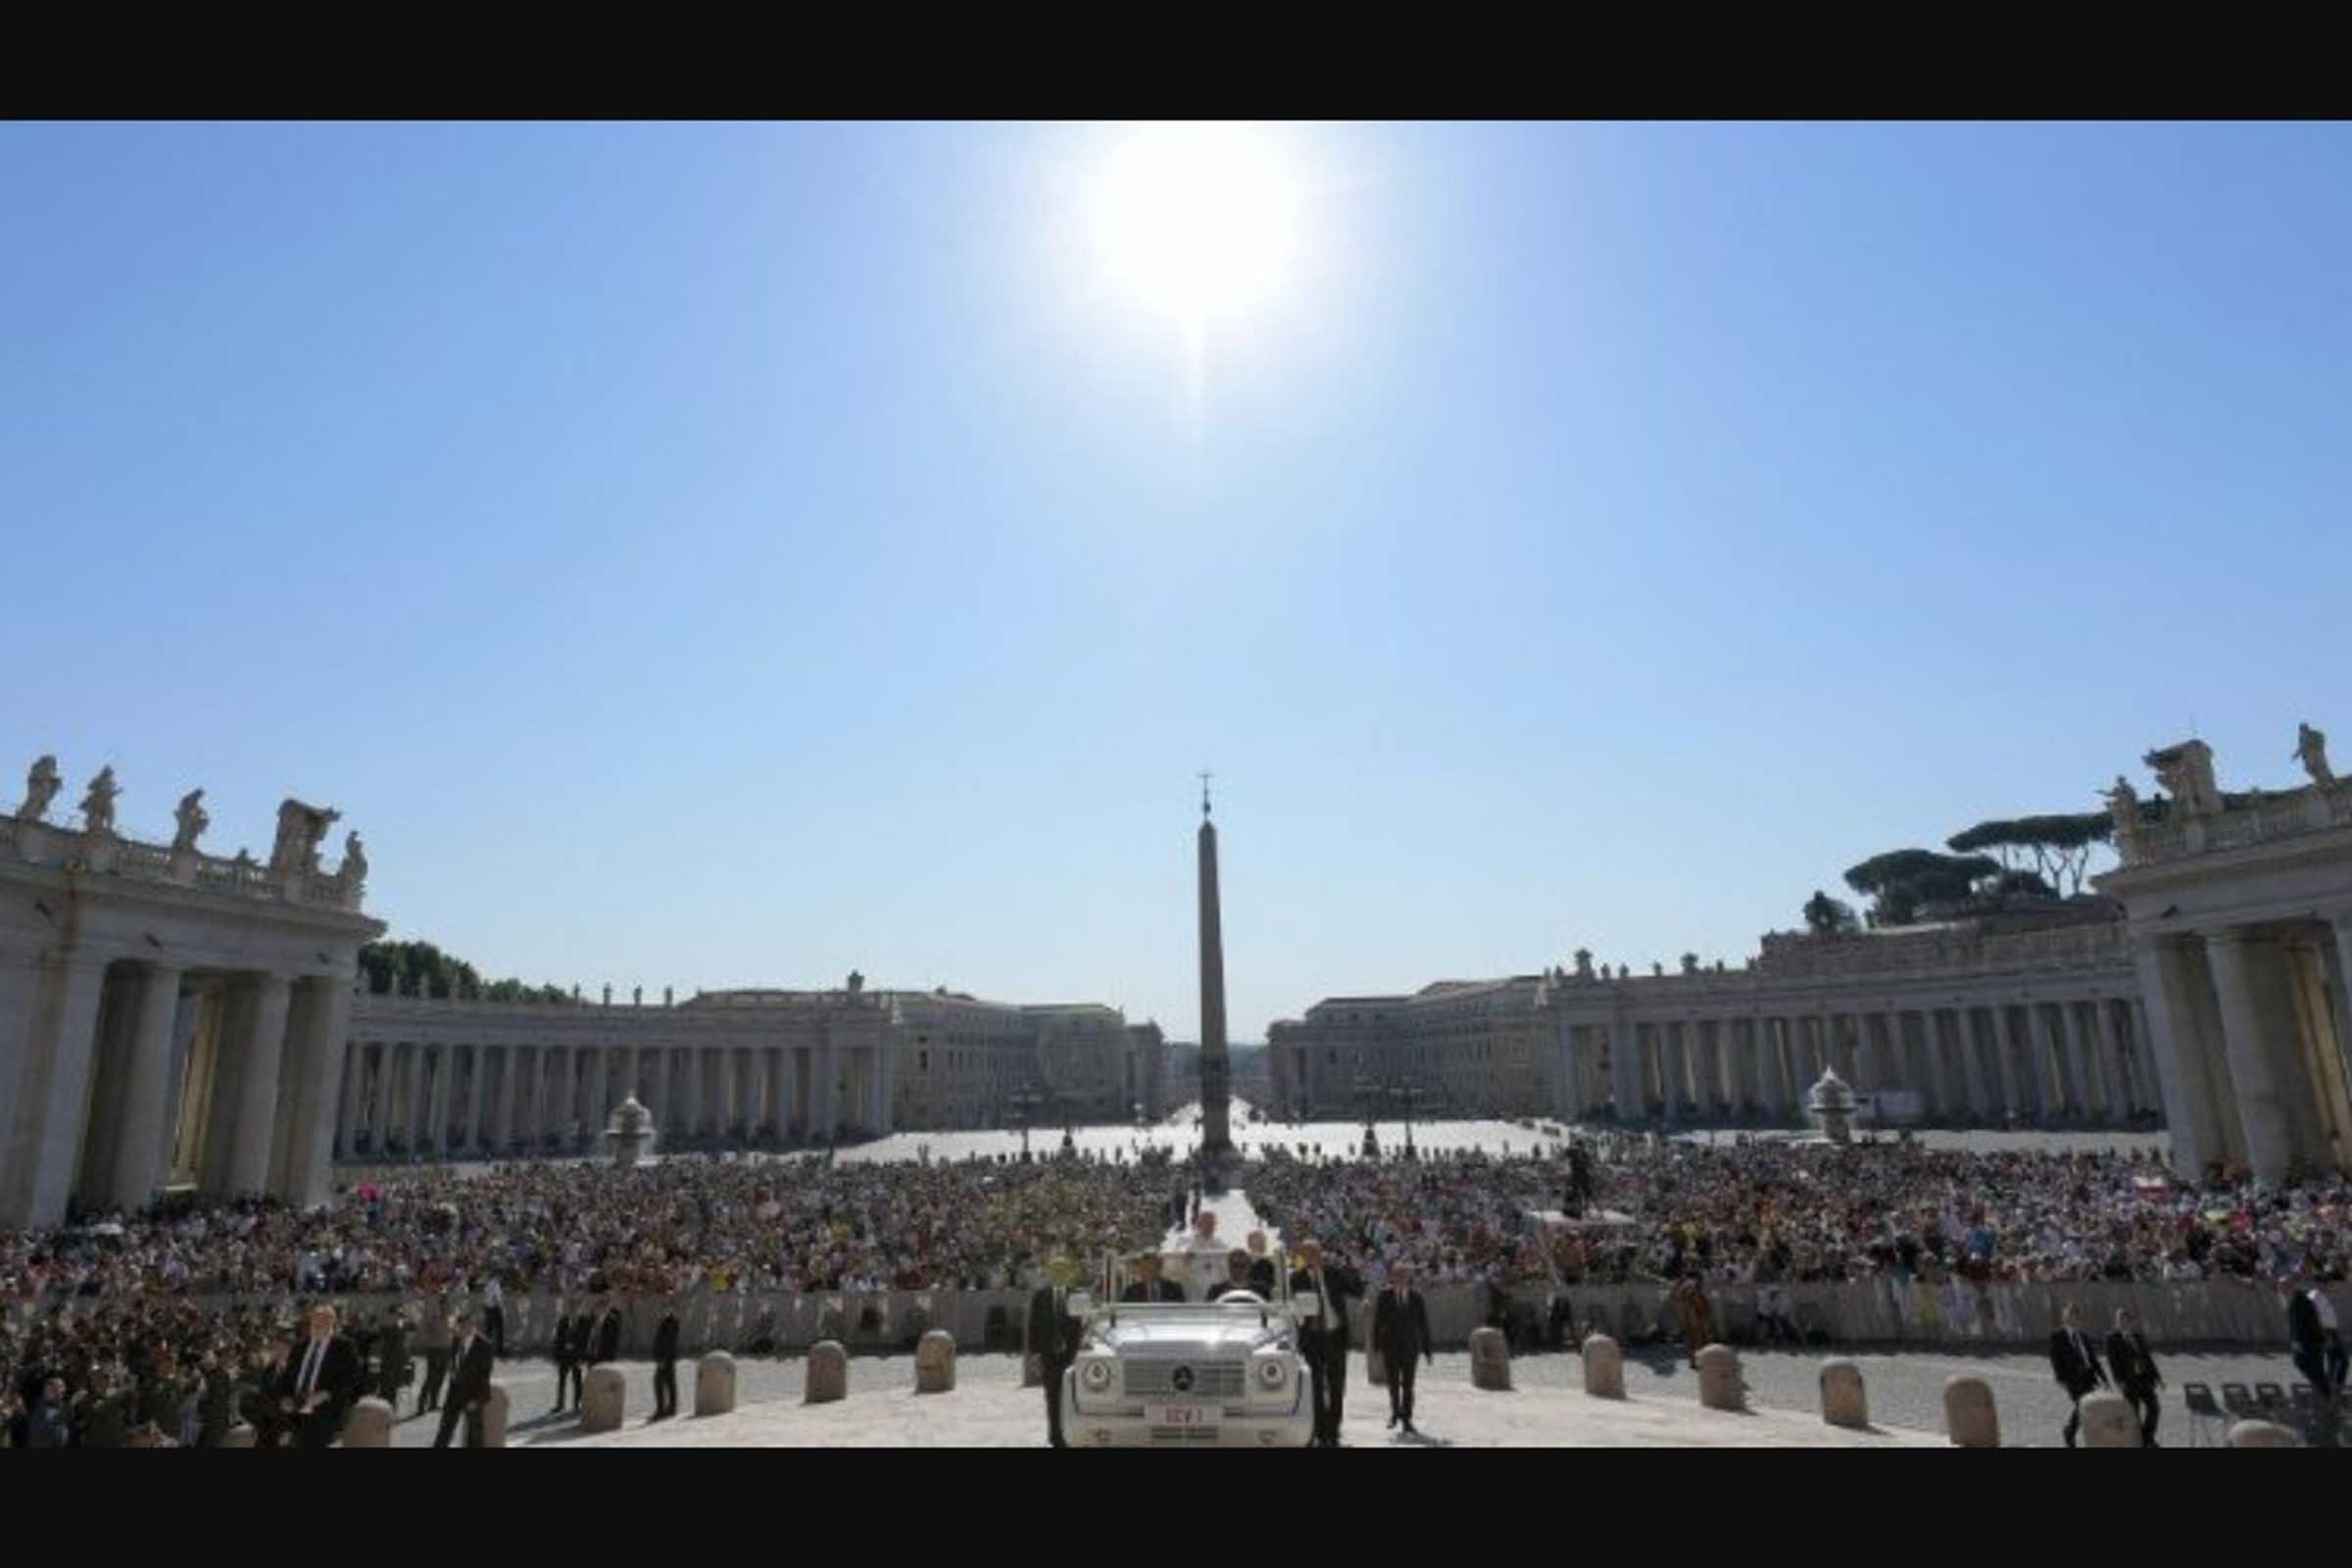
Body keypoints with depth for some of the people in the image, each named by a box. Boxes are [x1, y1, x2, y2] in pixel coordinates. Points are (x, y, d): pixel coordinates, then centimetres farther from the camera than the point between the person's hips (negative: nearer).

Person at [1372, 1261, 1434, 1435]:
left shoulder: (1416, 1298, 1)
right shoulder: (1385, 1296, -1)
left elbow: (1424, 1324, 3)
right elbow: (1377, 1321, 0)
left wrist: (1428, 1349, 2)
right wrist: (1376, 1345, -6)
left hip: (1410, 1346, 0)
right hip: (1390, 1345, 0)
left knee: (1408, 1383, 1)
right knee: (1393, 1382, 3)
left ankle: (1407, 1419, 10)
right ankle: (1394, 1412, 24)